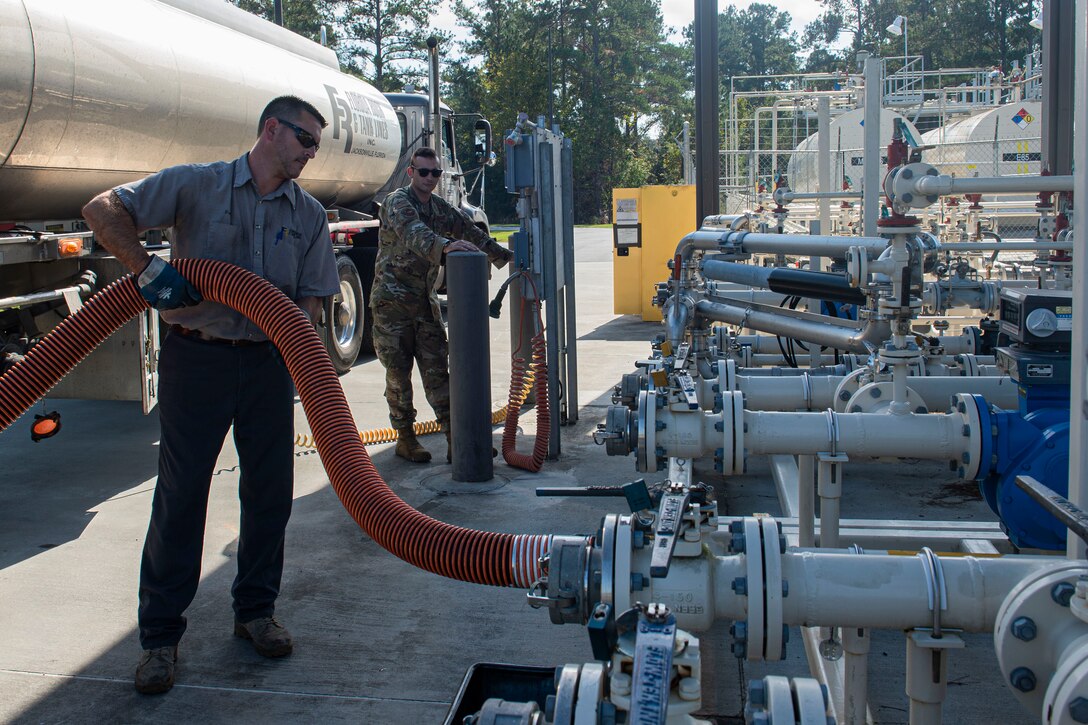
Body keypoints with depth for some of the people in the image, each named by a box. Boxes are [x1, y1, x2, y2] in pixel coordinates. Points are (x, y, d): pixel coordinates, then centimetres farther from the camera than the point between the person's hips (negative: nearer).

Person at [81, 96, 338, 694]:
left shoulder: (309, 214, 10)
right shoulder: (196, 185, -2)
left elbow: (313, 295, 10)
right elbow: (103, 210, -6)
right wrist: (147, 267, -19)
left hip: (268, 363, 4)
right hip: (197, 359, -4)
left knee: (270, 489, 8)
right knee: (180, 492, 0)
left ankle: (255, 610, 27)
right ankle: (160, 634, 11)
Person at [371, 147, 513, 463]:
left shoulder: (441, 208, 12)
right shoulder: (397, 202, -12)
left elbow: (471, 232, 14)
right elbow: (413, 232, -32)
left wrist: (506, 255, 4)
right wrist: (445, 245, -50)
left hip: (425, 299, 6)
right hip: (393, 298, -6)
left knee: (437, 368, 2)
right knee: (398, 370, 0)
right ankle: (405, 439, 11)